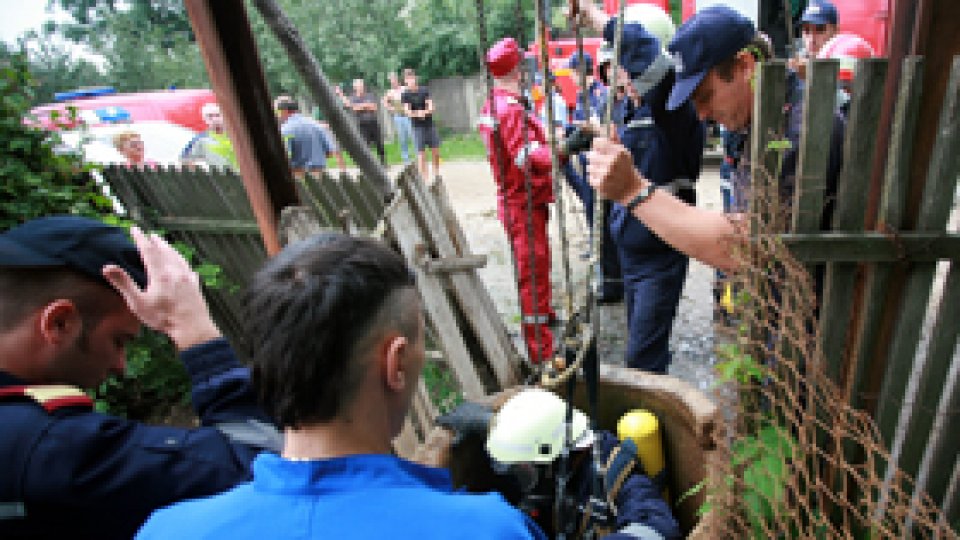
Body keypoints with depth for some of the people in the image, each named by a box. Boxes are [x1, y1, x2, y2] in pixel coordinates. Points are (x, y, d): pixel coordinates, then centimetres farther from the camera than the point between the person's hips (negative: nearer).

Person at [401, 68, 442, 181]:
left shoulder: (424, 91, 6)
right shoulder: (405, 94, -2)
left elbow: (431, 107, -2)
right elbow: (407, 111, -12)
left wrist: (425, 112, -23)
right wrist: (417, 114, -31)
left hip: (430, 125, 3)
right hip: (417, 127, -3)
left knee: (436, 151, 7)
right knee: (421, 153, -5)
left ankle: (437, 175, 23)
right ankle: (424, 178, -1)